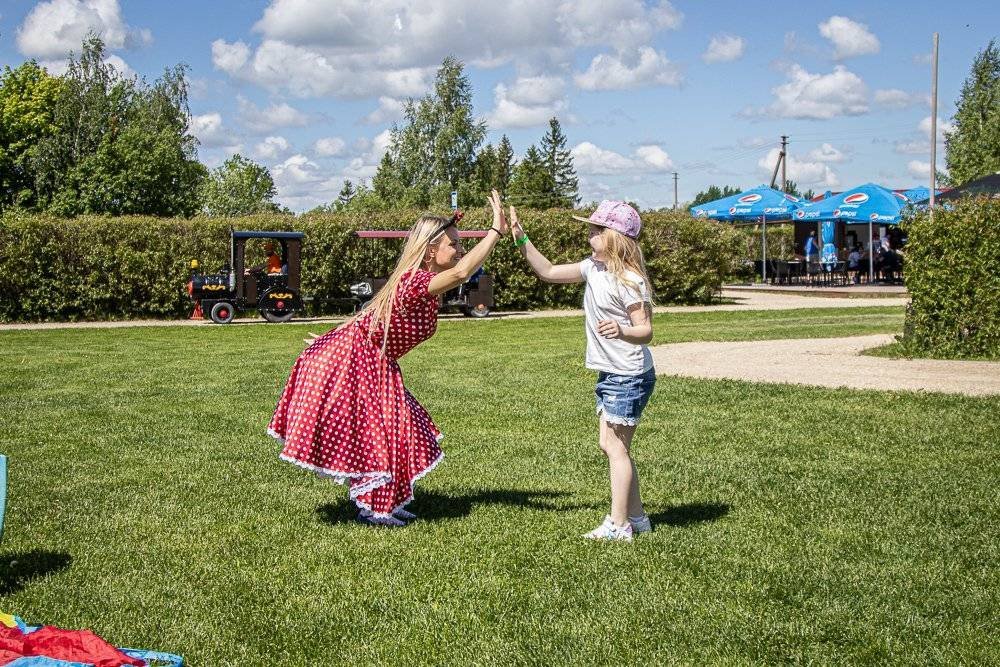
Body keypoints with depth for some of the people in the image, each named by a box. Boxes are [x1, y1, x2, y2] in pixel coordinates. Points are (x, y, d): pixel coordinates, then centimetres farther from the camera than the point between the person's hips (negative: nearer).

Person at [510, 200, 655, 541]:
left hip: (629, 375, -9)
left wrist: (622, 330, -40)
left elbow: (646, 330, -19)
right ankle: (636, 516, 22)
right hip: (609, 373, 9)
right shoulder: (593, 268, 6)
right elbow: (549, 272, 13)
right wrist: (522, 240, 6)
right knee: (612, 445, 13)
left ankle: (618, 524, 3)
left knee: (615, 446, -5)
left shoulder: (628, 280, -19)